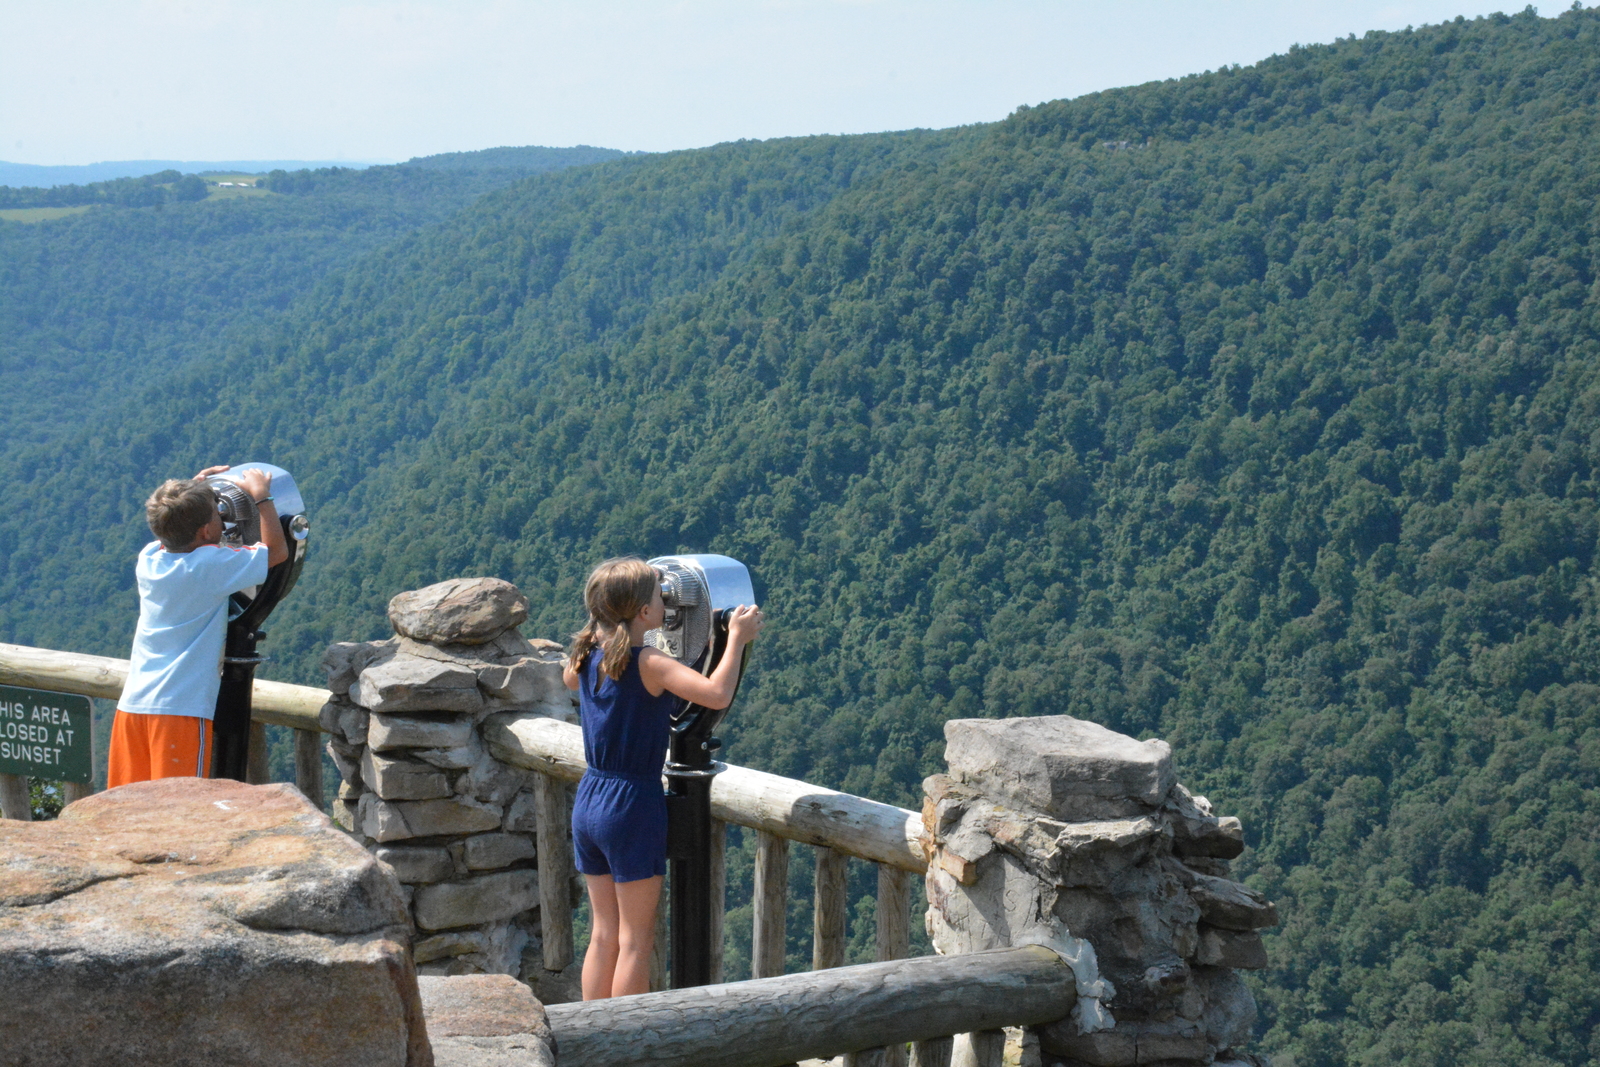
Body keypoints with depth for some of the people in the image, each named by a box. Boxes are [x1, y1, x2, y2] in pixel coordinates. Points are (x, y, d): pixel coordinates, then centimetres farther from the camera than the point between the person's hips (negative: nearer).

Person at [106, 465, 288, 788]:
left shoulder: (148, 559, 7)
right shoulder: (211, 565, -11)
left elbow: (167, 534, 33)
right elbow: (276, 550, 2)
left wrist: (195, 489, 30)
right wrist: (261, 495, 10)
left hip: (132, 706, 6)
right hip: (181, 708, -6)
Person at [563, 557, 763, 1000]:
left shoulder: (587, 656, 3)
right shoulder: (649, 664, -18)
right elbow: (717, 694, -30)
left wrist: (604, 627, 23)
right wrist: (737, 638, -17)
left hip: (588, 802, 7)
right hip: (633, 804, -7)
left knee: (604, 933, 16)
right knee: (635, 941, 3)